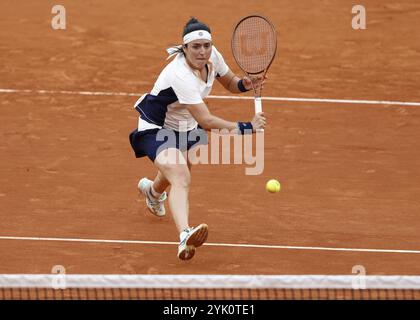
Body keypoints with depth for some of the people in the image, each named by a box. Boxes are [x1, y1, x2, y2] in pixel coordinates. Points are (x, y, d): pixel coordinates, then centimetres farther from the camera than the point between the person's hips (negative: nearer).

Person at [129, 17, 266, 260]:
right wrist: (247, 128, -43)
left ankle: (152, 190, 65)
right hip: (157, 129, -8)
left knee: (180, 176, 29)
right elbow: (207, 122, -40)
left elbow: (230, 83, 5)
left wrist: (245, 84, -19)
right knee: (180, 179, -32)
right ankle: (185, 236, -52)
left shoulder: (213, 56, -15)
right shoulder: (180, 76, -37)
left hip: (185, 126, 8)